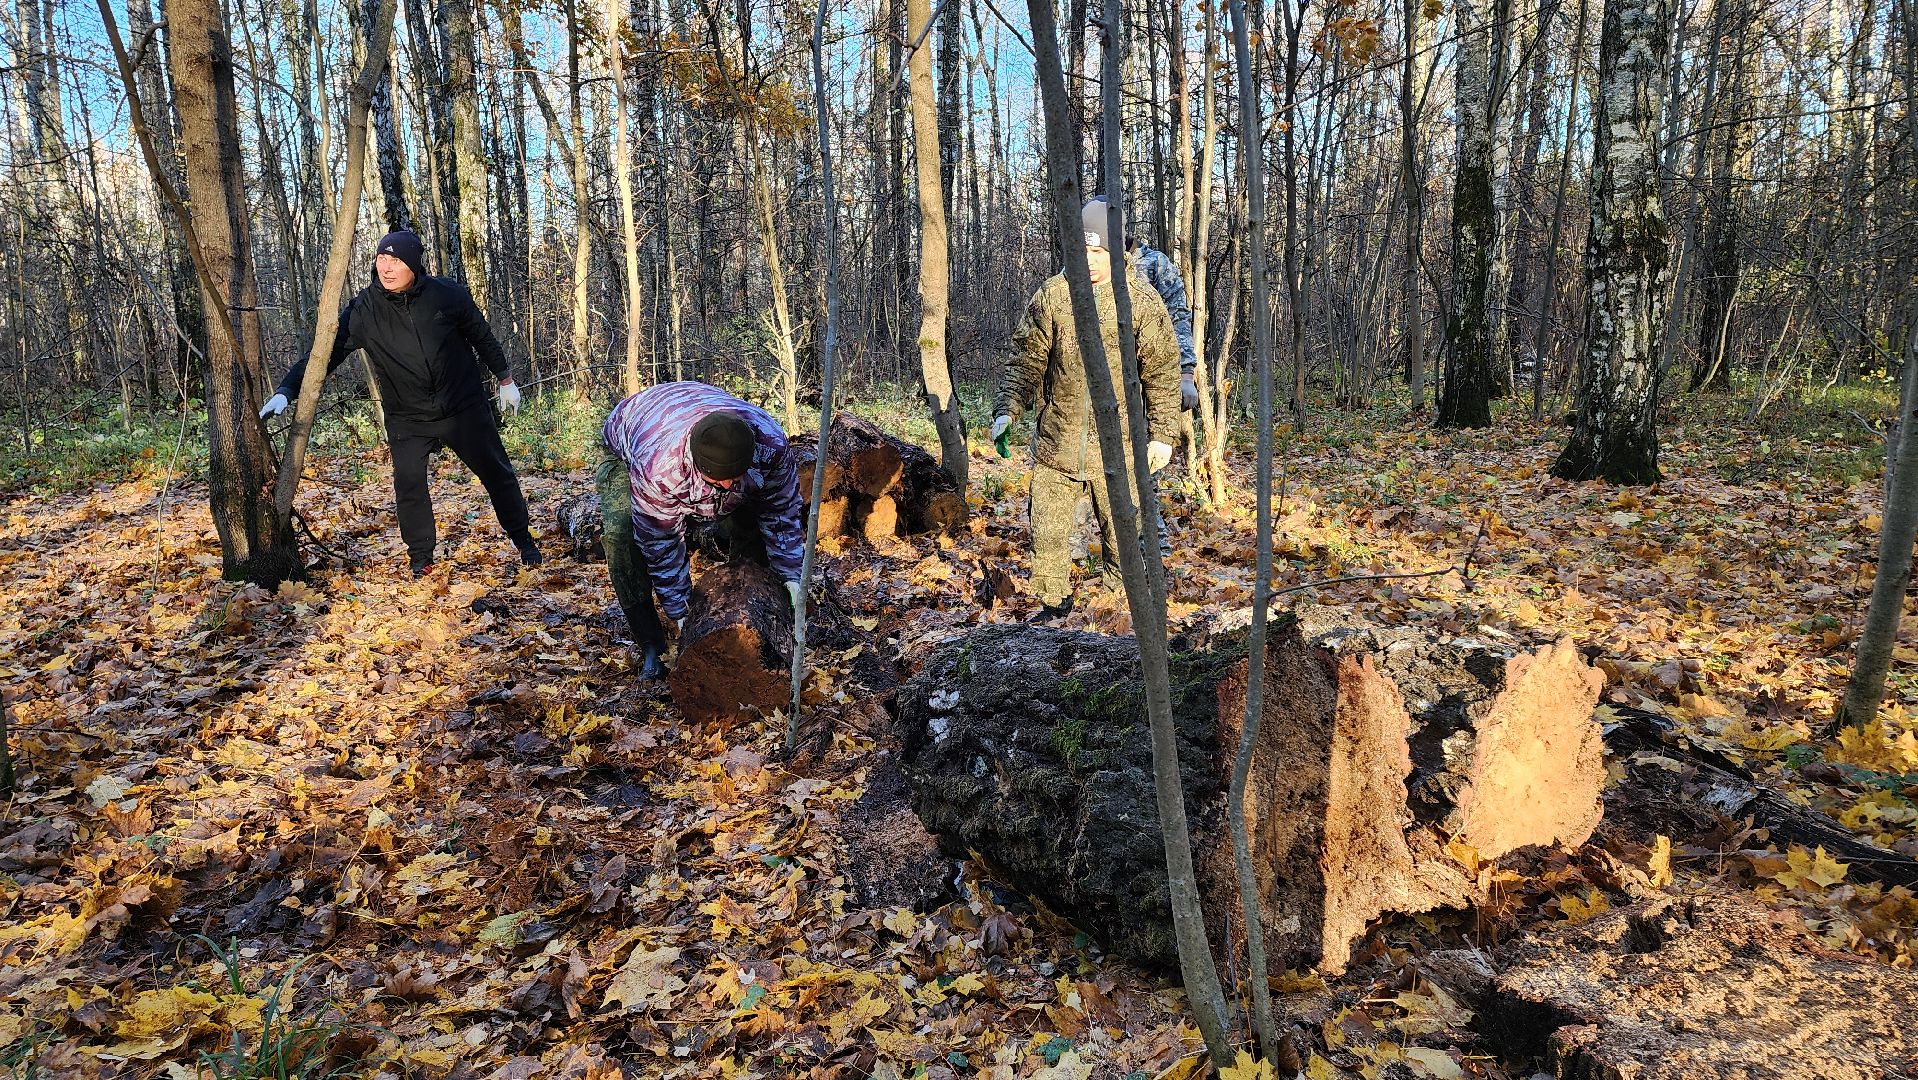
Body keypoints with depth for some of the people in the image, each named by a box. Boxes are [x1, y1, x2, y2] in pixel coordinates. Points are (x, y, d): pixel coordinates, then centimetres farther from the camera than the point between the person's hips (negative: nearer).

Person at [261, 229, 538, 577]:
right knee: (408, 483, -11)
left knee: (496, 472, 8)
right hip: (407, 418, 0)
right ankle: (420, 559, 7)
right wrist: (286, 391, -27)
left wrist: (505, 379, 13)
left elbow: (482, 337, 3)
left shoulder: (448, 294, -12)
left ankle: (524, 541, 25)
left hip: (464, 407, 0)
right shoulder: (363, 310, -12)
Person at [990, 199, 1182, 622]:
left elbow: (1162, 372, 1)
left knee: (1121, 532, 7)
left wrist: (1163, 433, -1)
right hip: (1056, 442, 1)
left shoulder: (1143, 302, -2)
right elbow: (1027, 358, 6)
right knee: (1047, 529, 6)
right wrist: (1007, 410, -3)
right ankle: (1053, 603, 25)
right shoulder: (1052, 294, 1)